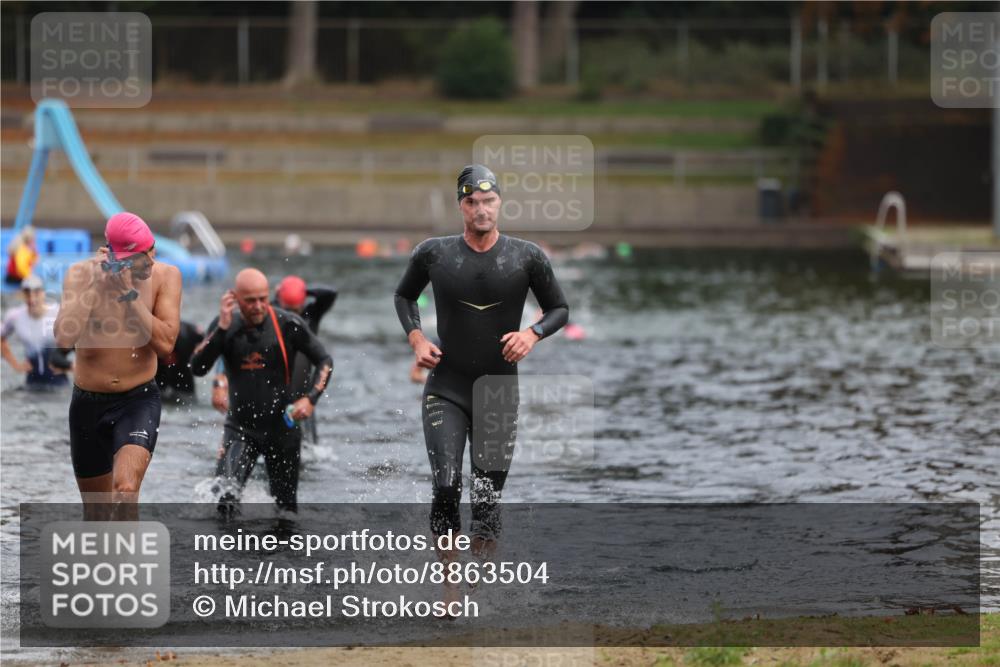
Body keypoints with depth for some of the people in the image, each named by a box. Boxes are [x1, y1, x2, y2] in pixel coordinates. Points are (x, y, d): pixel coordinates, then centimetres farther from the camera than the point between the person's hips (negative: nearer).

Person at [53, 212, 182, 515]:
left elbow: (165, 343, -17)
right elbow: (64, 338, -23)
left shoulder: (165, 276, -8)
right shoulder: (82, 274, -10)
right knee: (95, 511, 15)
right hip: (87, 402, 2)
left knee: (126, 492, -26)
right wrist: (94, 283, -24)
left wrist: (129, 293, -22)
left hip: (138, 400, -2)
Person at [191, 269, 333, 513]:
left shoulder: (288, 325, -9)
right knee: (225, 495, -22)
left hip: (282, 427, 0)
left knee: (286, 505, 10)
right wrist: (222, 328, -22)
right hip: (240, 427, 0)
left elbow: (324, 361, 1)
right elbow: (198, 368, -14)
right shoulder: (224, 327, -3)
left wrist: (310, 399, -13)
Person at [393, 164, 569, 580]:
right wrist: (416, 339, 1)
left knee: (487, 500, 0)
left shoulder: (527, 257, -1)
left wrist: (533, 334, -11)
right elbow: (404, 296, 18)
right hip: (446, 391, 0)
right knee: (446, 487, -13)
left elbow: (560, 309, 9)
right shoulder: (433, 254, 0)